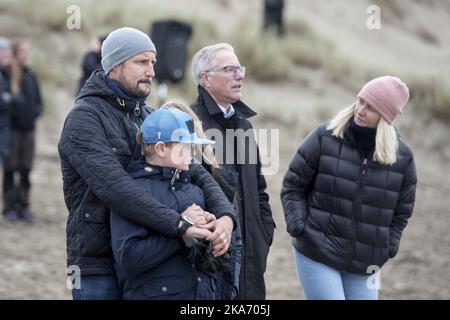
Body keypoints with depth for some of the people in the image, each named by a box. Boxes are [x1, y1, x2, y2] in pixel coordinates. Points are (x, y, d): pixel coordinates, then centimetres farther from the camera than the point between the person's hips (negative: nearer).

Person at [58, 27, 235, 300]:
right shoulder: (85, 117, -10)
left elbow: (194, 171, 6)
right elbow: (113, 186, -24)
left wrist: (225, 215, -15)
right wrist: (178, 225, -31)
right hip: (99, 269, -7)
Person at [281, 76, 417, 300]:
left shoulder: (402, 156, 2)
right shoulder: (325, 137, -5)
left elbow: (401, 212, 13)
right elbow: (293, 186, 3)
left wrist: (389, 248, 2)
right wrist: (298, 226, -8)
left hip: (365, 266, 3)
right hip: (316, 257, -3)